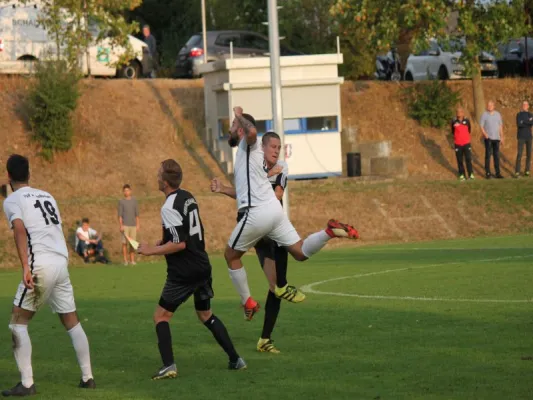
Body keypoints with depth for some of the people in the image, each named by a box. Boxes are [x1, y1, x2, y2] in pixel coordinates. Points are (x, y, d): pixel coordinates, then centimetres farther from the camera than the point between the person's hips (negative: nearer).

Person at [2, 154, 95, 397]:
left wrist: (25, 267, -23)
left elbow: (20, 229, -15)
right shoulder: (47, 196, 21)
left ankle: (27, 384, -6)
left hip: (40, 265, -6)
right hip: (62, 263, 6)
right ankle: (87, 377, 18)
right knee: (72, 322, 17)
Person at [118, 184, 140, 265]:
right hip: (125, 225, -2)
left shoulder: (134, 201, 10)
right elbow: (120, 215, 0)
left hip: (133, 225, 2)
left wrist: (137, 225, 6)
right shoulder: (121, 202, 4)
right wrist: (121, 226, -8)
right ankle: (125, 260, -1)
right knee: (125, 243, -4)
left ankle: (132, 260, 5)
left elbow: (137, 214, 12)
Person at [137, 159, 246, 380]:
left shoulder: (170, 207, -18)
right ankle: (235, 359, 19)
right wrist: (165, 241, 18)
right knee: (206, 314, 22)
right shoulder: (188, 197, 9)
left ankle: (168, 365, -12)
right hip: (202, 267, 8)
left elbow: (179, 244, -21)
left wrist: (151, 251, -13)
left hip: (184, 272, -8)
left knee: (161, 316, 1)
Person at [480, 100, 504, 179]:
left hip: (496, 138, 4)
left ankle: (497, 173, 7)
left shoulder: (497, 114, 11)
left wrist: (502, 137, 12)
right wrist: (484, 133, -19)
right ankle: (488, 173, -3)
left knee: (497, 155, 4)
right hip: (488, 138, -4)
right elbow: (481, 126, -3)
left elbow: (500, 126, 15)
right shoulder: (484, 115, -1)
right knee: (488, 155, -6)